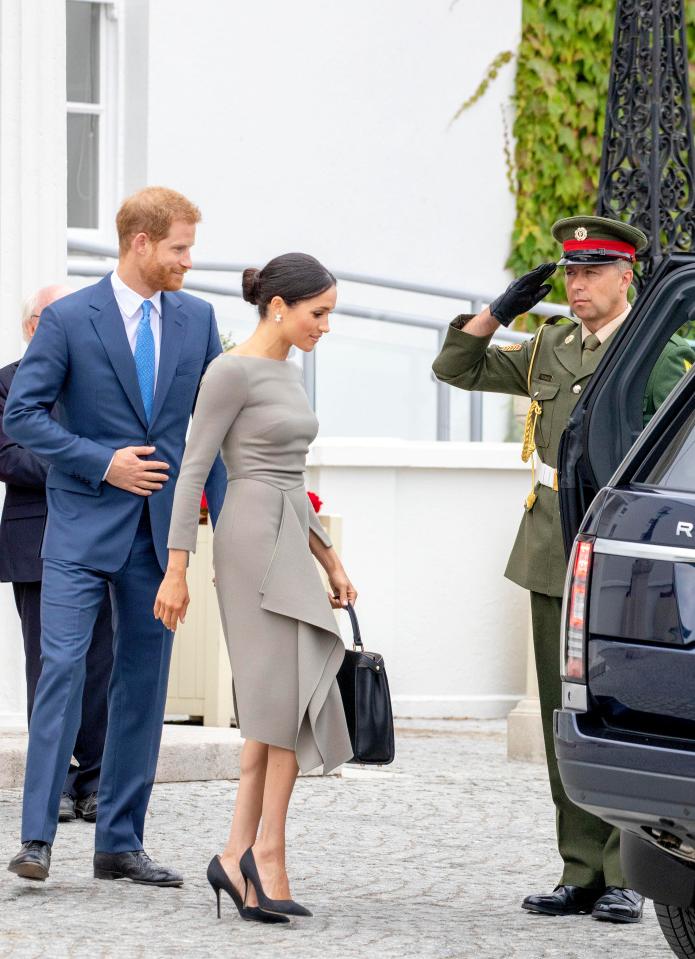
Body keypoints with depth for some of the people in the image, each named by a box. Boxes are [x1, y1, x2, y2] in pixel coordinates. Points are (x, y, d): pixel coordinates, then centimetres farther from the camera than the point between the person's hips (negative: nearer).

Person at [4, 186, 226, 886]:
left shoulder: (196, 319, 8)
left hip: (160, 531, 4)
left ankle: (120, 843, 12)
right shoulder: (68, 319, -5)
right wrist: (103, 462, -13)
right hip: (84, 524, -4)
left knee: (143, 684, 6)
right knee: (63, 668, -13)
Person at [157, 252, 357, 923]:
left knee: (279, 705, 3)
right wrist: (176, 569, -16)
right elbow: (192, 469, -12)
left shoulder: (286, 373, 17)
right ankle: (266, 851, -10)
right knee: (292, 694, -13)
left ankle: (240, 855, 1)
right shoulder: (232, 371, -10)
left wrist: (328, 559, 21)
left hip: (289, 542, 9)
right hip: (253, 541, -9)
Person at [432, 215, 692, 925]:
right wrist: (500, 312, 5)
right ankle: (582, 873, 11)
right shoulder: (550, 349, 14)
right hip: (552, 555, 6)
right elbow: (457, 367, 20)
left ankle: (626, 878, -1)